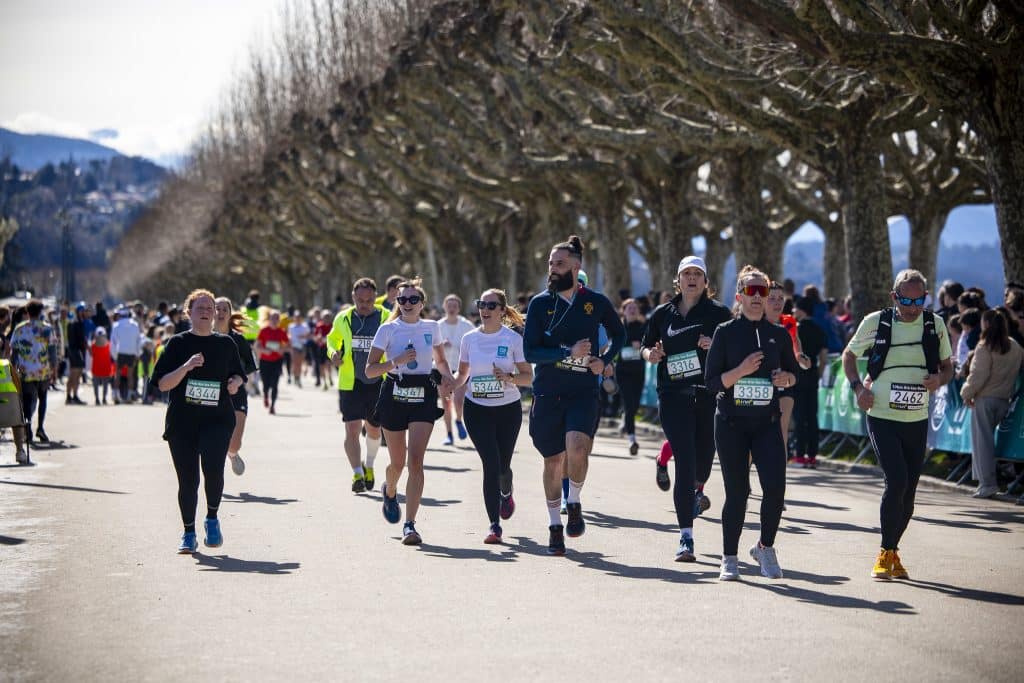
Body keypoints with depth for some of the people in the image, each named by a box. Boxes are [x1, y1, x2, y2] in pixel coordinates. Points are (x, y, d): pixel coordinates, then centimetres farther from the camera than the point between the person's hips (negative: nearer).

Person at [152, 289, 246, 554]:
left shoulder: (225, 344, 10)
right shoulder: (177, 343, 4)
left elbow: (239, 374, 23)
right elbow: (162, 383, -3)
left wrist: (235, 383, 0)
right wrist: (186, 366, -18)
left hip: (218, 420, 0)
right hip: (182, 422, 0)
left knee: (213, 467, -21)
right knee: (187, 480, 2)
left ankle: (212, 519, 3)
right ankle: (188, 533, 19)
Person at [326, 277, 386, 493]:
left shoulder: (387, 319, -3)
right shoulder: (343, 319, 2)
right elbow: (332, 339, 19)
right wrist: (333, 353, -3)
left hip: (378, 384, 0)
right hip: (350, 384, 0)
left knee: (374, 429, 14)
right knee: (352, 429, -12)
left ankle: (369, 465, 39)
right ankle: (357, 473, -7)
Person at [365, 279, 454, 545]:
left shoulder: (431, 327, 7)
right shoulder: (388, 329, -1)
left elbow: (441, 360, 23)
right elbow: (370, 370, -5)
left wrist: (447, 377, 2)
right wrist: (397, 361, -19)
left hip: (423, 397, 1)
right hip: (393, 396, 0)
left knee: (416, 461, -14)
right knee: (398, 462, 9)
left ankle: (410, 524, -14)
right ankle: (389, 491, 47)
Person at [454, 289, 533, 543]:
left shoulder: (513, 338, -5)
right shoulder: (469, 339, 2)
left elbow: (528, 377, -3)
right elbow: (463, 374, 14)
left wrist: (509, 377, -22)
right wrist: (451, 387, -6)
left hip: (508, 409, 0)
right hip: (477, 409, 1)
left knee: (502, 465, 6)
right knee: (491, 463, -12)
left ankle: (506, 493, 45)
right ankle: (494, 525, -7)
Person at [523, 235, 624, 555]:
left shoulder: (597, 302, 2)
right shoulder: (540, 304, 0)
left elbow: (618, 334, 20)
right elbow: (530, 351, -7)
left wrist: (604, 360, 3)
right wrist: (569, 353, -17)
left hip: (584, 390, -1)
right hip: (547, 393, 1)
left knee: (576, 446, -24)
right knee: (553, 459, 7)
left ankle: (574, 504, 2)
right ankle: (555, 526, 23)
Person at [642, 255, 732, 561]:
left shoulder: (718, 312, 4)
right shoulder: (663, 313, 11)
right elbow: (646, 346, 22)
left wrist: (715, 347, -17)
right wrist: (651, 354, 0)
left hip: (709, 394, 0)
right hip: (674, 395, 0)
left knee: (704, 454, 11)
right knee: (684, 461, -10)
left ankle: (697, 490, 51)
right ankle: (686, 537, -8)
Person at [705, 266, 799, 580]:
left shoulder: (779, 334, 7)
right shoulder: (725, 332, -1)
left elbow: (795, 372, 19)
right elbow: (712, 382, -4)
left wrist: (786, 378, -3)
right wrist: (741, 371, -20)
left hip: (767, 422, 2)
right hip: (731, 422, -2)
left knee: (775, 486, -13)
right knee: (737, 492, 0)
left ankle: (765, 547, 10)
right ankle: (730, 558, 16)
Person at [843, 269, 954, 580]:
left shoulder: (935, 326, 1)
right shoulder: (875, 322, -5)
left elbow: (947, 366, 13)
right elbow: (849, 355, 10)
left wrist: (939, 379, -11)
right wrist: (858, 387, -7)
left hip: (917, 420, 3)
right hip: (882, 417, -3)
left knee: (908, 490, 7)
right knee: (897, 481, -17)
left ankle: (893, 552, 24)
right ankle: (886, 553, -6)